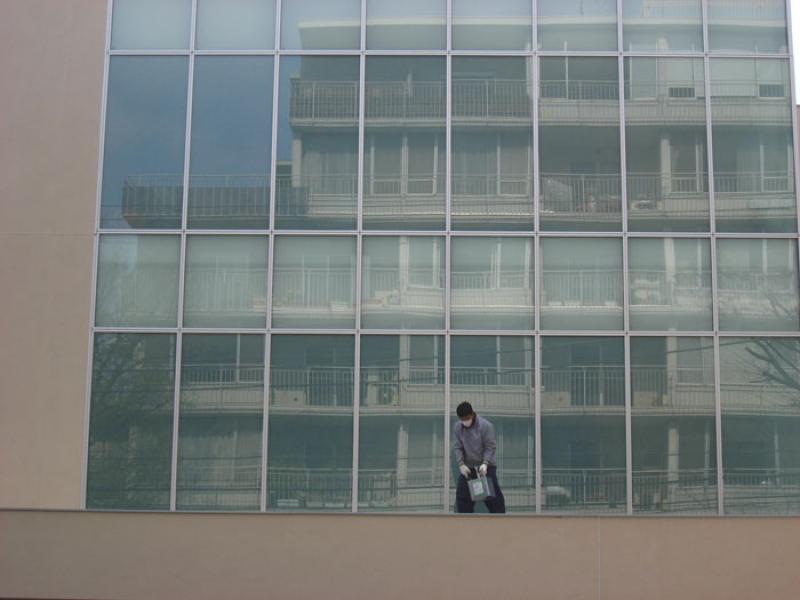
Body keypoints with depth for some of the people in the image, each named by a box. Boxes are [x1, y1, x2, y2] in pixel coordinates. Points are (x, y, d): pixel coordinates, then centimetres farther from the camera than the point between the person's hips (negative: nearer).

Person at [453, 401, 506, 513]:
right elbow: (457, 447, -1)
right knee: (462, 496, 2)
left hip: (486, 467, -4)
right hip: (467, 467, 4)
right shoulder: (457, 427, -4)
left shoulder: (486, 425, -16)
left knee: (493, 495, -5)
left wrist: (485, 463, -25)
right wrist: (461, 464, -14)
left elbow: (490, 447, -14)